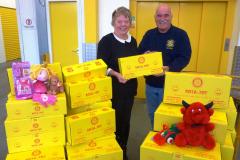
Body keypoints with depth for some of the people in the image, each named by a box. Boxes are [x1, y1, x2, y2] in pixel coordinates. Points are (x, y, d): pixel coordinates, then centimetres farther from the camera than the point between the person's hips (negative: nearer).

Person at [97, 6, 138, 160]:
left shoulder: (133, 41, 8)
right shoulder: (106, 41, -12)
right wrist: (116, 74, -31)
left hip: (129, 87, 6)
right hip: (113, 89, -6)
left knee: (125, 121, 18)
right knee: (113, 121, 7)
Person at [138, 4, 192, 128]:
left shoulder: (180, 34, -7)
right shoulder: (149, 34, 6)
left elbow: (184, 58, -14)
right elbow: (139, 53, 6)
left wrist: (169, 69, -31)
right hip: (150, 84, 5)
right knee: (152, 115, 20)